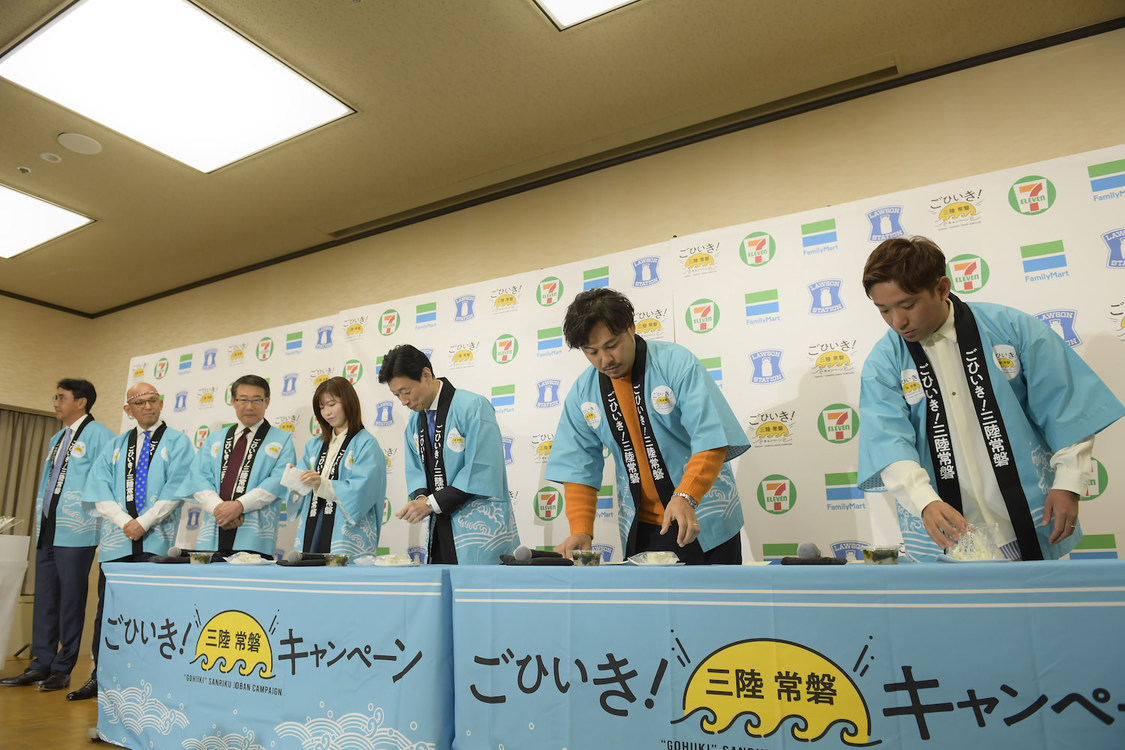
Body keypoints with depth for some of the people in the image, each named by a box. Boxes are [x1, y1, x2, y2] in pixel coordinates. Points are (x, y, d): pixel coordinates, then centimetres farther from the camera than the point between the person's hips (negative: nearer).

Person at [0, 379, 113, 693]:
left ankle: (63, 668, 11)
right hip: (48, 531, 8)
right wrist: (40, 518, 15)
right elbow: (47, 480, 23)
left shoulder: (97, 435, -8)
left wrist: (93, 520, -14)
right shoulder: (56, 439, 18)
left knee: (71, 600, 1)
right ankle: (41, 664, 19)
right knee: (45, 598, 10)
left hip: (75, 534, -8)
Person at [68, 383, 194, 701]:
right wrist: (124, 521, -7)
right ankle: (99, 678, 18)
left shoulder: (177, 442, 4)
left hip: (155, 542, -4)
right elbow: (100, 490, 7)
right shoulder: (116, 445, 17)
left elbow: (175, 490, -6)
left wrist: (144, 522, -12)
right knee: (107, 609, 7)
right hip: (117, 540, 4)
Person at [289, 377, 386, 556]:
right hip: (312, 531, 5)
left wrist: (323, 484, -25)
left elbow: (360, 490, -14)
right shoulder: (315, 446, 17)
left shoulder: (366, 444, -2)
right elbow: (300, 495, 13)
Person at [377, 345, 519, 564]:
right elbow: (416, 469, 15)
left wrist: (432, 504, -17)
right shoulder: (415, 421, 12)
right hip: (441, 530, 7)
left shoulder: (472, 406, -12)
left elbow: (481, 471, -19)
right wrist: (421, 498, -7)